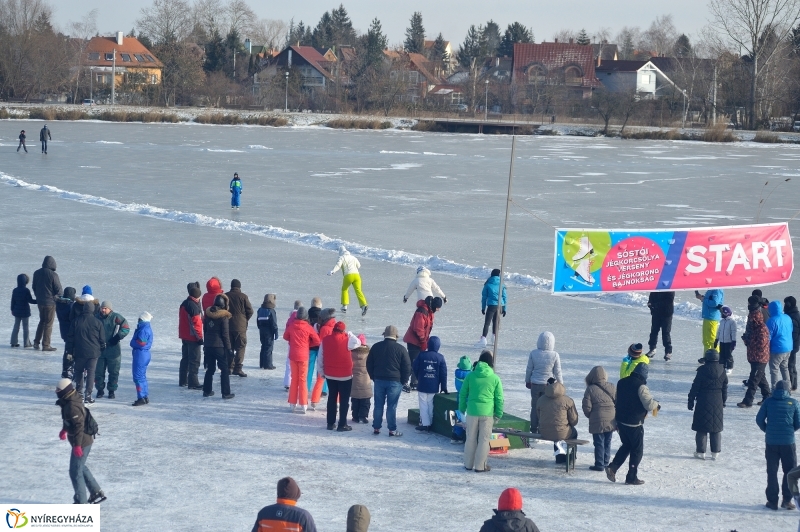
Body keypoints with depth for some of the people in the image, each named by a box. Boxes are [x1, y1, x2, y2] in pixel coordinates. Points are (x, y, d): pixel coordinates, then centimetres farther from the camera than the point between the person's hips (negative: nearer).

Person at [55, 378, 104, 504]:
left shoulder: (72, 406, -27)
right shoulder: (71, 400, 6)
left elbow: (79, 425, -28)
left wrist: (77, 445, -26)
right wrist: (64, 429, 36)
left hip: (82, 442, -11)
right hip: (86, 439, 11)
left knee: (75, 472, -1)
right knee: (81, 467, 24)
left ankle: (81, 502, 8)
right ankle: (97, 493, 32)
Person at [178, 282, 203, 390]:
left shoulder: (184, 304, 10)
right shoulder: (193, 306, -20)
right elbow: (196, 323, -21)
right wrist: (199, 337, -17)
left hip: (184, 336, 10)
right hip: (193, 337, -10)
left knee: (185, 358, 17)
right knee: (194, 360, -6)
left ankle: (183, 381, 23)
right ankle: (193, 382, -7)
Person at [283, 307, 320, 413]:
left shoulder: (291, 325, -3)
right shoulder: (307, 327, -10)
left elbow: (285, 337, 12)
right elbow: (317, 340, -9)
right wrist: (308, 344, 7)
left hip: (293, 355, 2)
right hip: (303, 356, -2)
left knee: (294, 379, 12)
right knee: (302, 380, 4)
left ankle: (293, 404, 15)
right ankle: (303, 405, 3)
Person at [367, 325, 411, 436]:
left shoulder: (376, 347, 3)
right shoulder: (401, 349, -6)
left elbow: (369, 364, 9)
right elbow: (407, 368, -5)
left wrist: (374, 377, 17)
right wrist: (403, 381, 6)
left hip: (379, 380, 3)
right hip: (394, 381, -3)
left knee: (378, 405, 10)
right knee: (392, 406, 0)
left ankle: (376, 428, 14)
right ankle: (392, 430, 3)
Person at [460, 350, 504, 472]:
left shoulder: (471, 375, -1)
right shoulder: (495, 378, -4)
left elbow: (463, 394, 5)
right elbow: (499, 398, 0)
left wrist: (462, 409, 17)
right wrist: (498, 414, 9)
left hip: (472, 411, 2)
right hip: (487, 412, -1)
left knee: (471, 438, 13)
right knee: (484, 439, 7)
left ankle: (468, 464, 20)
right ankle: (480, 466, 9)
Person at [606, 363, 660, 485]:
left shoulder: (622, 382, 6)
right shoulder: (640, 386, -18)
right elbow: (649, 404, -23)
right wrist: (657, 405, 1)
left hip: (621, 420, 7)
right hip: (635, 424, -7)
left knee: (626, 445, 22)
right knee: (637, 450, 6)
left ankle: (613, 467, 6)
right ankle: (632, 477, 8)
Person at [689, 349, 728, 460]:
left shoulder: (703, 370, -12)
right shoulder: (722, 370, 0)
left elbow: (695, 387, -9)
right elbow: (725, 388, 9)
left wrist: (691, 401, 0)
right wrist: (723, 402, 20)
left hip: (703, 402, -4)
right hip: (717, 403, 4)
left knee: (701, 428, 4)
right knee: (716, 428, 11)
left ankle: (701, 452, 6)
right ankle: (715, 452, 12)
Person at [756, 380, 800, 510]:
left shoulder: (769, 401, -1)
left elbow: (759, 419, -2)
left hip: (771, 442, 1)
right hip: (788, 442, -1)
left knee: (772, 472, 10)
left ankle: (772, 501, 9)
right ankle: (787, 500, 6)